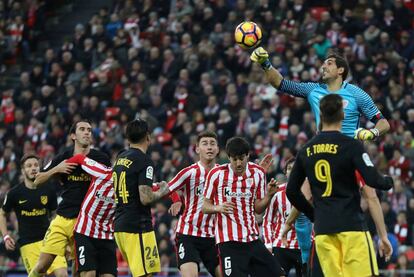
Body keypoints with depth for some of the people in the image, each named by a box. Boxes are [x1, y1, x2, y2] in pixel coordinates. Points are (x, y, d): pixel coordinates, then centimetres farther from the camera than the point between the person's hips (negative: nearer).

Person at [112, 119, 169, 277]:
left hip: (119, 224, 9)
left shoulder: (120, 158, 12)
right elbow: (145, 198, -19)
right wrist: (161, 192, -2)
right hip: (138, 227, -9)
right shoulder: (144, 161, -13)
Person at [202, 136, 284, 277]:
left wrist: (269, 195, -10)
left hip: (253, 238, 4)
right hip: (228, 240, -4)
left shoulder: (258, 173, 5)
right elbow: (205, 206, 2)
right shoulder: (216, 174, -4)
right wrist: (218, 208, -19)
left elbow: (258, 208, 9)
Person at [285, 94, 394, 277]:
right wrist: (388, 181, 8)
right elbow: (373, 181, -14)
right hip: (352, 226, -5)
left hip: (322, 229, 5)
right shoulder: (351, 146, -7)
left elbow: (291, 192, 14)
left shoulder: (306, 150, 9)